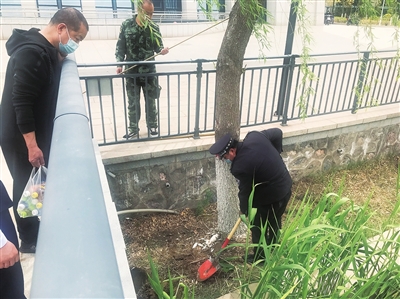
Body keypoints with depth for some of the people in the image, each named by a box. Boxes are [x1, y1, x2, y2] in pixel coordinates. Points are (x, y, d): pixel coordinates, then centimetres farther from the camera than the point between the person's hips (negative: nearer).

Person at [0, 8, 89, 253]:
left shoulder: (46, 49, 7)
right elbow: (21, 102, -27)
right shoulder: (33, 53, -24)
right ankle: (29, 240, 24)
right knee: (27, 187, 5)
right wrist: (32, 145, -25)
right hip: (21, 138, -9)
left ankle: (35, 233, 36)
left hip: (35, 134, 9)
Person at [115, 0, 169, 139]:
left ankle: (152, 126, 26)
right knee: (133, 102, 8)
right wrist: (119, 64, -9)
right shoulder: (126, 25, -3)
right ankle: (133, 129, 20)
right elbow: (120, 46, 0)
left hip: (149, 70, 0)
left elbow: (157, 46, 1)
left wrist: (162, 50, -22)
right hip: (131, 71, 0)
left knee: (150, 100, 10)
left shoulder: (154, 28, -1)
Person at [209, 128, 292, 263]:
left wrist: (244, 210, 5)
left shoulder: (240, 166, -28)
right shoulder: (254, 135, -10)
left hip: (270, 196, -8)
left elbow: (245, 191, -13)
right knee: (274, 222, 28)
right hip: (286, 185, 9)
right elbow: (277, 133, 5)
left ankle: (260, 256, 35)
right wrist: (274, 156, 13)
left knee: (258, 226, 16)